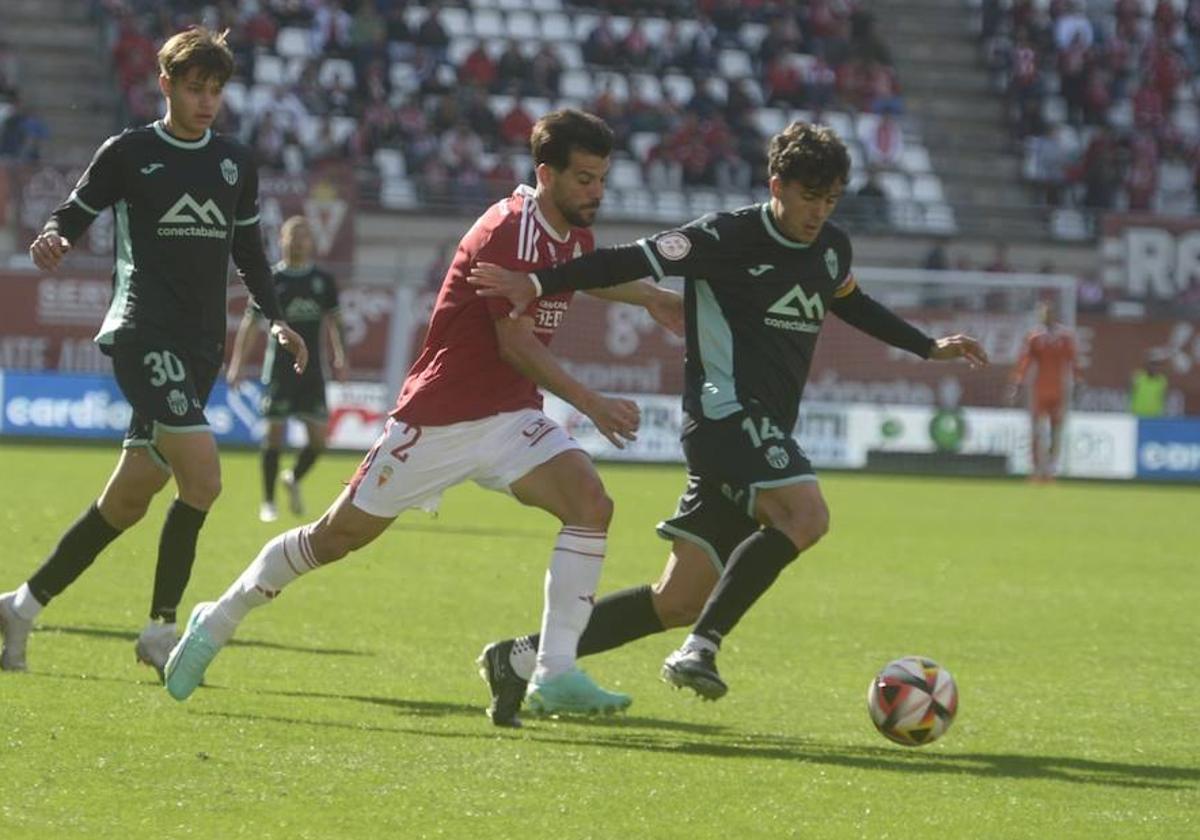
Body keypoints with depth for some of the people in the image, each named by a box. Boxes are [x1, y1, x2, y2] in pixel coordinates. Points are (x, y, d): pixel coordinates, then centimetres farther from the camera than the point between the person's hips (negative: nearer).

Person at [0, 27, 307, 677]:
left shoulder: (236, 162, 15)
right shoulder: (127, 153, 0)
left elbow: (248, 250, 24)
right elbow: (72, 216, 3)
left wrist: (275, 319, 15)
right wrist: (53, 241, -20)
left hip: (202, 345, 6)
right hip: (144, 331, -6)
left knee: (128, 500, 5)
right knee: (202, 476, -21)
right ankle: (161, 630, -9)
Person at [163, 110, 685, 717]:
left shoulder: (574, 233, 5)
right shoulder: (508, 232, -21)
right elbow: (515, 345, -23)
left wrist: (650, 296, 18)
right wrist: (591, 405, -25)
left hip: (509, 417, 7)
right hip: (438, 417, -7)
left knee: (591, 502, -19)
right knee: (338, 536, 2)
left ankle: (555, 674, -18)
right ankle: (216, 623, 24)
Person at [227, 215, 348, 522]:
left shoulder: (323, 280, 6)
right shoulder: (272, 280, -1)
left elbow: (332, 321, 14)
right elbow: (249, 322, 1)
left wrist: (339, 357, 3)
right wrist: (237, 364, -4)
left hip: (312, 369, 3)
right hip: (279, 368, -3)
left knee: (318, 437, -3)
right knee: (275, 432, -4)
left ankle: (294, 478, 25)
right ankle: (268, 502, 6)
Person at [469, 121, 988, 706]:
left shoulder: (831, 248, 15)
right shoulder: (728, 237, -8)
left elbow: (850, 303, 36)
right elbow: (635, 261, -11)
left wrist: (929, 348, 38)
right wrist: (540, 284, -19)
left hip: (767, 431, 8)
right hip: (728, 410, -8)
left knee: (679, 600, 2)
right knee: (806, 514, -32)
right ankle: (700, 648, -28)